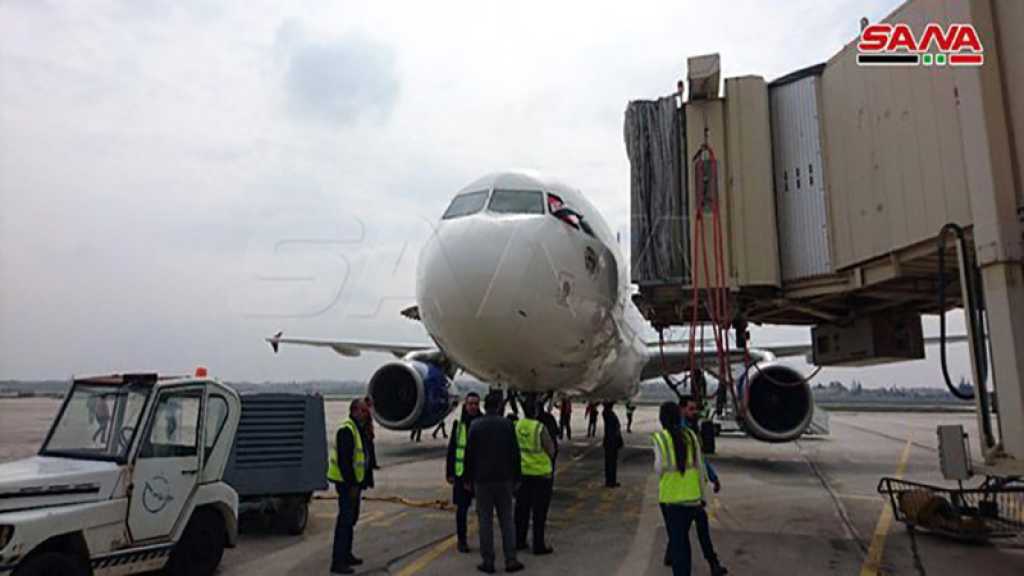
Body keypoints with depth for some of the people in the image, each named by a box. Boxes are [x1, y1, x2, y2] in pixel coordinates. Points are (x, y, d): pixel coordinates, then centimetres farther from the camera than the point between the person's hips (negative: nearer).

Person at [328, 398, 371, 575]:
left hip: (353, 481, 10)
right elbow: (344, 460, -24)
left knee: (351, 518, 18)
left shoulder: (357, 429, 13)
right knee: (345, 520, -7)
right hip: (347, 482, -10)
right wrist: (352, 484, -23)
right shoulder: (346, 430, -20)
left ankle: (346, 555, 30)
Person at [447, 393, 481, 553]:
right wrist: (449, 472, 1)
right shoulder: (458, 424, 2)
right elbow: (451, 449, 4)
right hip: (462, 473, 0)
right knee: (462, 508, 6)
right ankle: (462, 540, 20)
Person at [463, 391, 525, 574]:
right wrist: (516, 478, 7)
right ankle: (510, 560, 9)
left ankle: (488, 562, 9)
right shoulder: (507, 424, -3)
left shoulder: (475, 425, -5)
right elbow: (515, 453, -1)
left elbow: (469, 454, -3)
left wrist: (468, 479, 5)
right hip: (504, 479, 1)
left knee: (485, 521, 5)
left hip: (482, 480, -1)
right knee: (506, 520, 9)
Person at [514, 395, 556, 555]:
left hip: (521, 472, 5)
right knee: (539, 510, 4)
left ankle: (519, 541, 24)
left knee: (521, 508, 15)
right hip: (541, 473, -5)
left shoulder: (515, 426, -3)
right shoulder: (541, 428, -18)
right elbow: (551, 451, -11)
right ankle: (539, 545, 10)